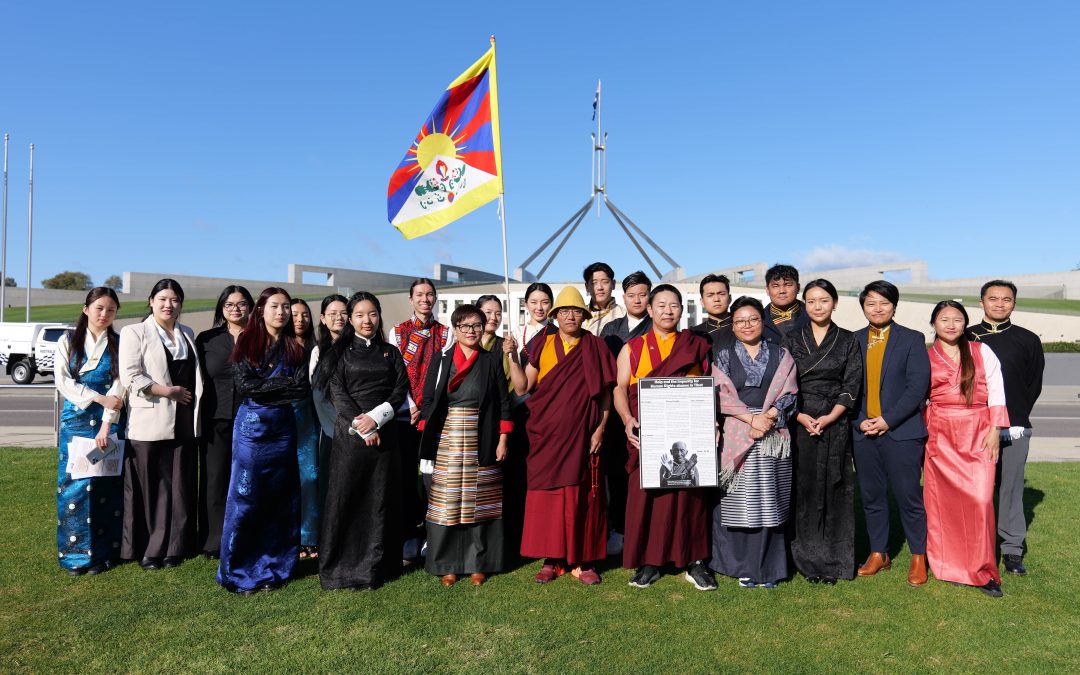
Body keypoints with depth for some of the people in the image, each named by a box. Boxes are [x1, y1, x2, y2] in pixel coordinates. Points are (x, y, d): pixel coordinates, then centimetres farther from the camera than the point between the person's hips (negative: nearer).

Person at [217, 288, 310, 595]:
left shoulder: (296, 348, 7)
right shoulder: (246, 343, 0)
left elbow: (303, 390, -4)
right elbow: (244, 386, -11)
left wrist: (264, 389, -12)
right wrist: (283, 383, -10)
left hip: (283, 427, 3)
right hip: (251, 426, -3)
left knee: (280, 500, 7)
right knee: (245, 499, 0)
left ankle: (273, 569, 19)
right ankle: (238, 572, 14)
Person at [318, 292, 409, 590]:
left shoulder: (391, 352, 12)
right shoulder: (340, 352, 6)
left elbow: (401, 389, 3)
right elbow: (337, 392, -3)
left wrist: (376, 417, -12)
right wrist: (362, 427, -12)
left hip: (384, 434, 2)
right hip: (349, 433, -2)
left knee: (380, 497, 3)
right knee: (343, 496, -1)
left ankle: (374, 565, 13)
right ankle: (339, 566, 10)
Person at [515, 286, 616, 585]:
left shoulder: (595, 347, 5)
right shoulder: (543, 346, 7)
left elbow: (606, 393, 3)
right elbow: (522, 388, 3)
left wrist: (600, 429, -5)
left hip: (582, 436, -1)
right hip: (547, 435, 1)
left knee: (582, 496, 2)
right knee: (547, 495, 2)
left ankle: (583, 560, 12)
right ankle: (551, 559, 12)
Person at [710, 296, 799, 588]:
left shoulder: (780, 355, 11)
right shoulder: (723, 357, 8)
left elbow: (788, 394, 4)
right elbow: (722, 396, -2)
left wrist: (768, 417, -11)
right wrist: (752, 418, -13)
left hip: (774, 437, 1)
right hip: (736, 437, 0)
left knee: (769, 503, 2)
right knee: (739, 503, 1)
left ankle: (768, 568, 12)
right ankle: (743, 567, 12)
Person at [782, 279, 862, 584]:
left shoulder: (848, 340, 7)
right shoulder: (791, 339, 7)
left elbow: (852, 384, 1)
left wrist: (830, 417, -11)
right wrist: (800, 416, -11)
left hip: (836, 425, 0)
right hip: (799, 423, 0)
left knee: (835, 490, 1)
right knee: (803, 489, 1)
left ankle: (833, 561, 11)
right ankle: (808, 559, 11)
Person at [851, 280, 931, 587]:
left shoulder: (912, 339, 1)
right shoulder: (853, 341, 10)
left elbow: (918, 386, -6)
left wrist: (887, 420, -12)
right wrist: (859, 421, -5)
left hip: (901, 432, -3)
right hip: (863, 432, 3)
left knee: (908, 496, 0)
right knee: (871, 496, 10)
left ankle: (918, 557, 16)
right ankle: (878, 553, 23)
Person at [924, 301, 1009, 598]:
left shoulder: (982, 351, 6)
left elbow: (996, 392, 5)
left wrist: (995, 431, -3)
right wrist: (921, 433, 2)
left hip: (978, 435, -1)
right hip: (940, 436, 1)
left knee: (980, 500, -9)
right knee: (941, 501, 4)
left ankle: (982, 571, 3)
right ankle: (946, 564, 18)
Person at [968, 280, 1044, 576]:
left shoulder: (1027, 340, 7)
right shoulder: (967, 338, 7)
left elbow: (1034, 385, 11)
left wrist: (1015, 417, 7)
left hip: (1014, 430, 0)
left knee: (1011, 489, 3)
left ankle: (1012, 550, 13)